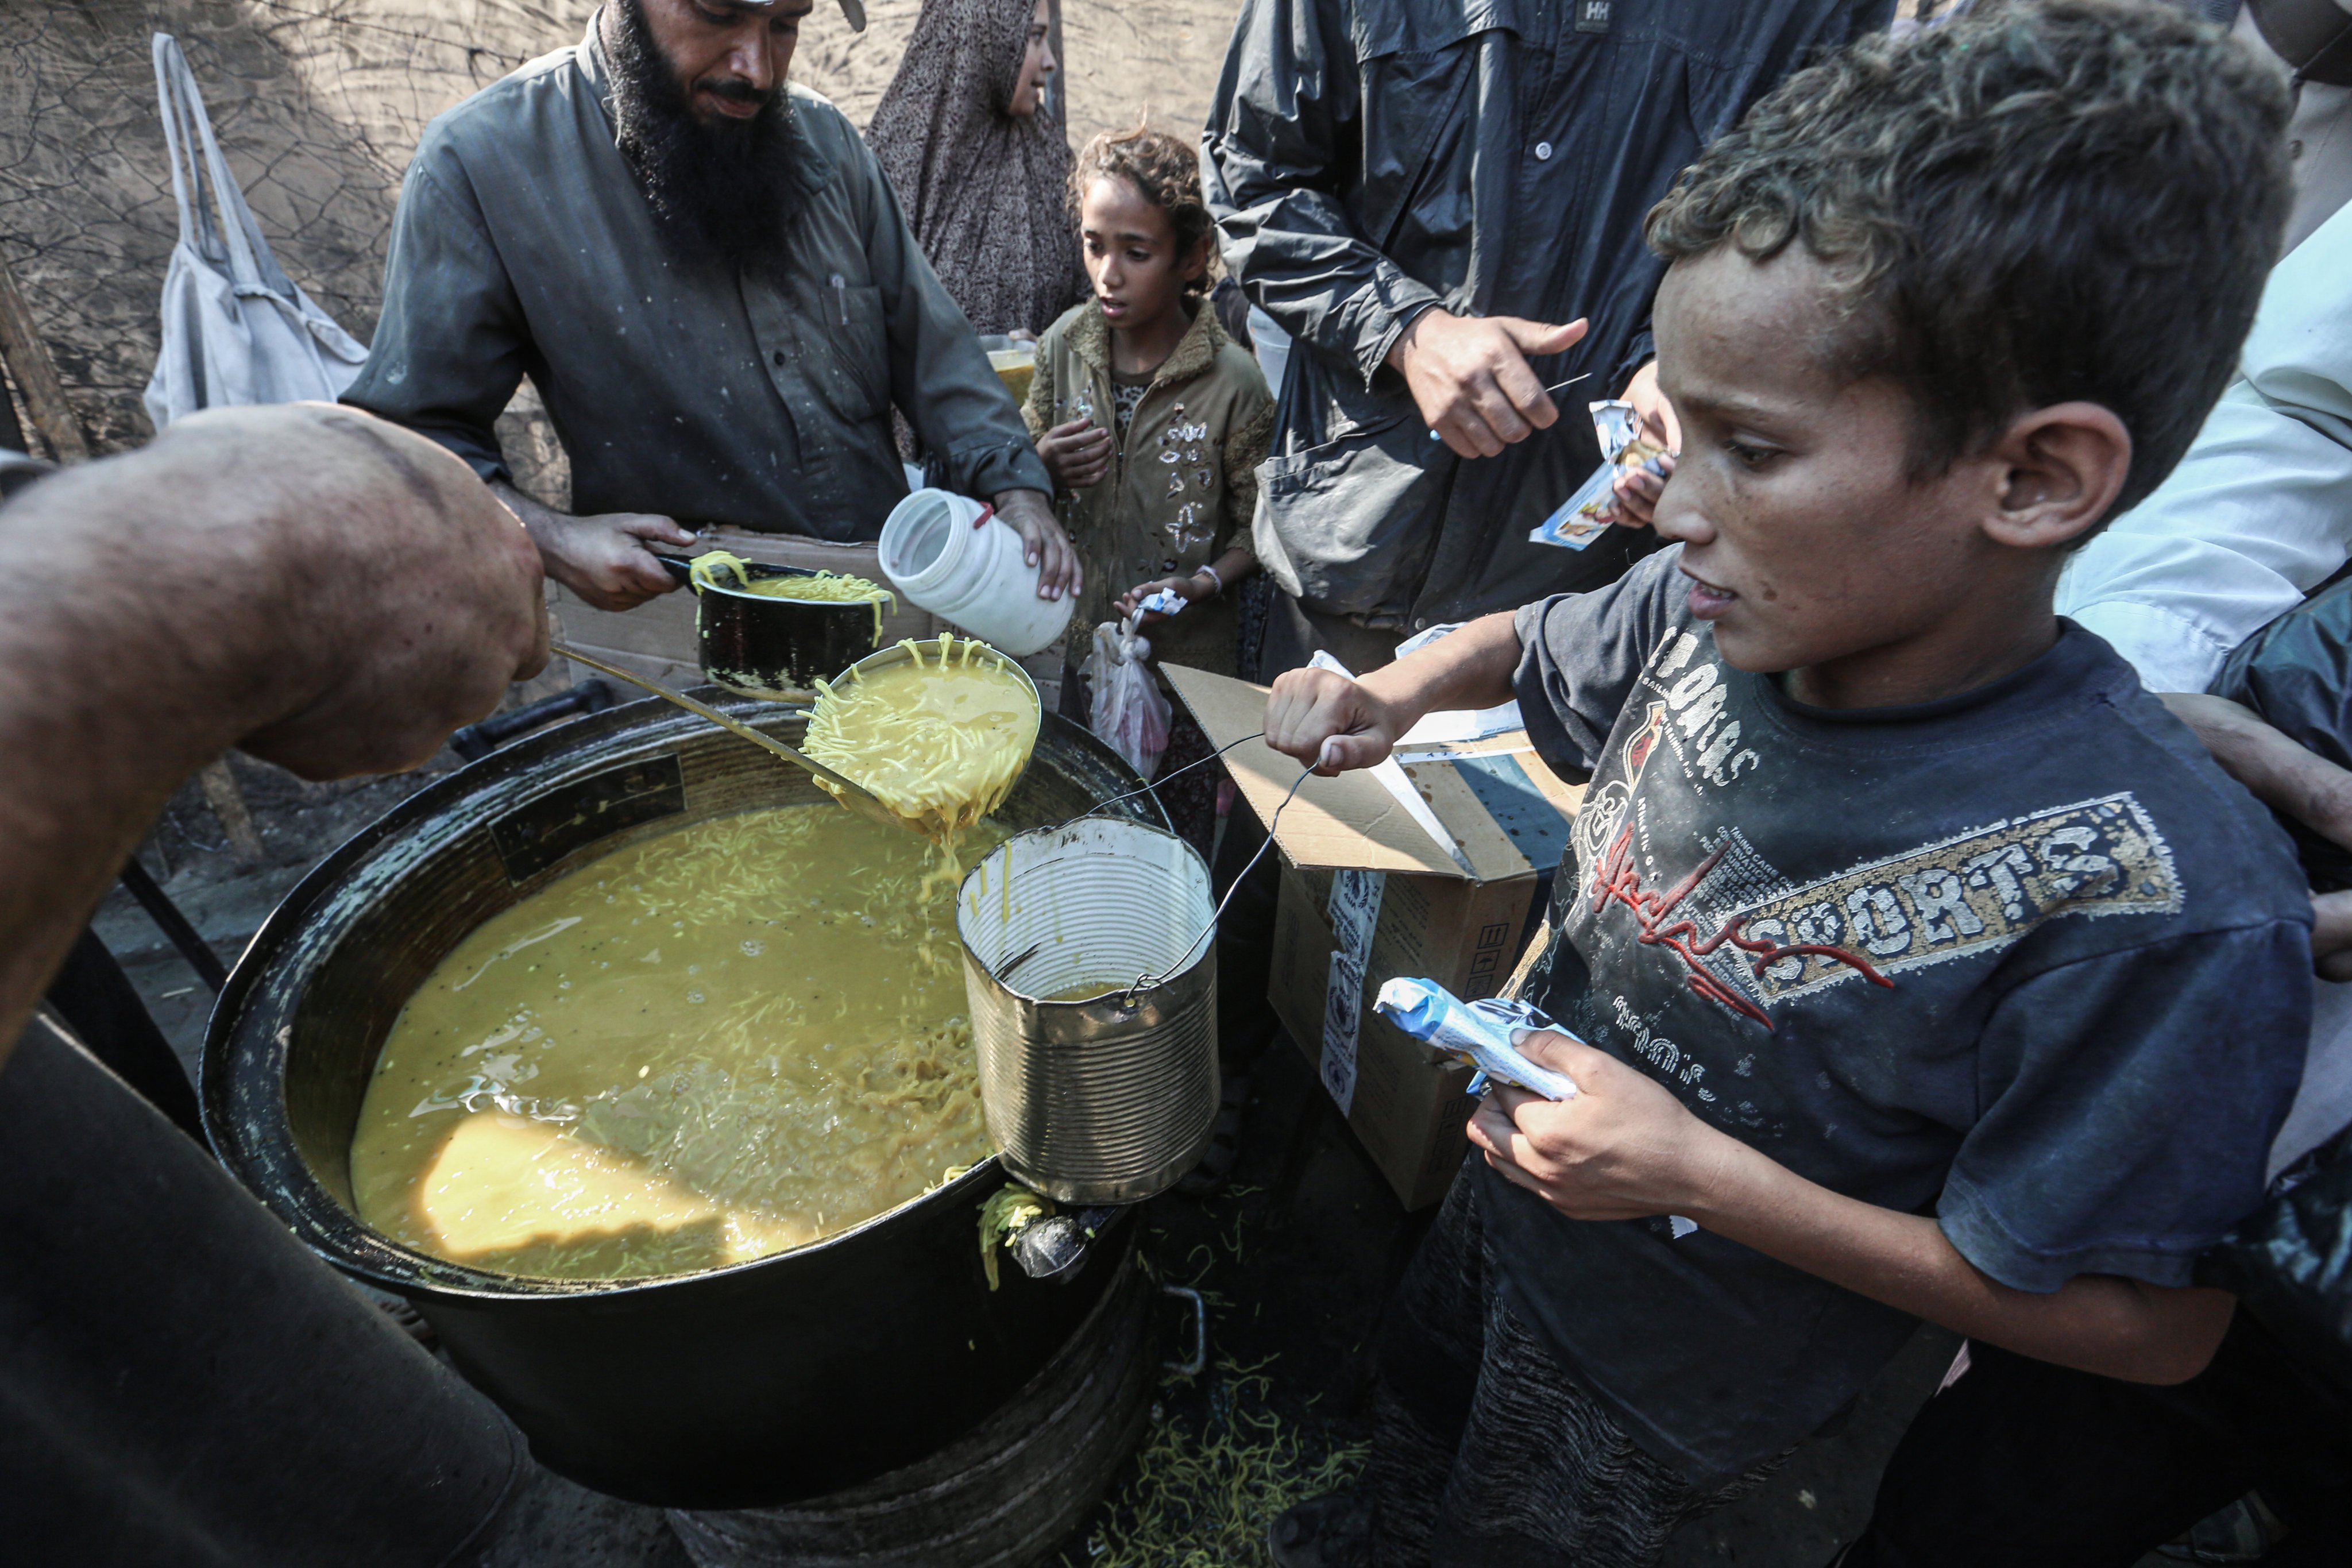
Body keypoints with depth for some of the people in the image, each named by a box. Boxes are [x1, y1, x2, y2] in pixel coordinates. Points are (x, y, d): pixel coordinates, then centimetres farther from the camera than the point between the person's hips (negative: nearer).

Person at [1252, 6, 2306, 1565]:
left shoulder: (2161, 908, -36)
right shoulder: (1710, 609, -20)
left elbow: (2152, 1323, -23)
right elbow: (1541, 641, 2)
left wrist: (1705, 1176, -30)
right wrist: (1396, 692, -17)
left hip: (1679, 1374, -5)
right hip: (1511, 1182, 6)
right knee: (1420, 1395, 35)